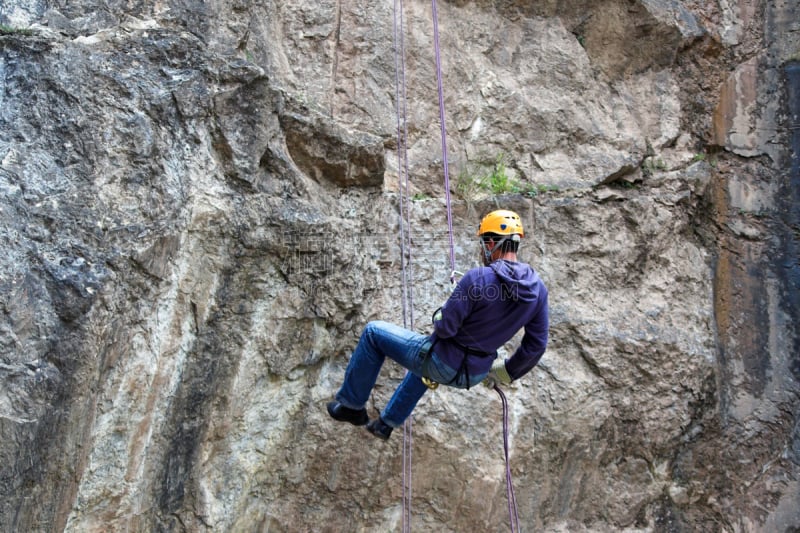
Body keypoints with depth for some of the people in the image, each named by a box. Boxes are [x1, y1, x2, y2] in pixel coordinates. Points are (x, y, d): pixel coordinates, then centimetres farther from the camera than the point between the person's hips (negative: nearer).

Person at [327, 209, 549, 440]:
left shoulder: (478, 277, -28)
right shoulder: (537, 288, -8)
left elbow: (445, 327, -24)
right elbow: (536, 345, -1)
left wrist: (440, 319, 0)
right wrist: (506, 372, 13)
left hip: (445, 364, -7)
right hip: (476, 374, 7)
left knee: (373, 332, 12)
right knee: (426, 361, 41)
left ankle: (351, 405, 22)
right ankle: (387, 422, 49)